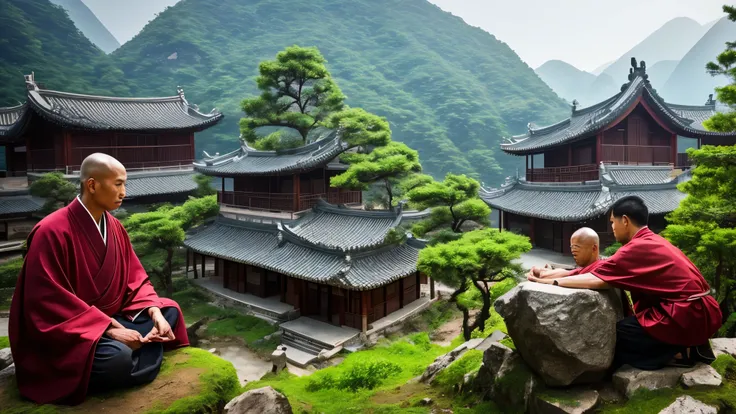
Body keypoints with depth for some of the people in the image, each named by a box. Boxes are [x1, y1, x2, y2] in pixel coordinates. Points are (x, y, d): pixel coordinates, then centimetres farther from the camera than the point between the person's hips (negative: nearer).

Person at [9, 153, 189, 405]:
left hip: (108, 317, 8)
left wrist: (156, 314, -13)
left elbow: (134, 278, 6)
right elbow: (48, 302, -23)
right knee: (118, 357, -35)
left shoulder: (114, 226, 3)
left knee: (169, 311, -4)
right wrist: (110, 329, -27)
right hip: (64, 331, -8)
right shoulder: (52, 231, -20)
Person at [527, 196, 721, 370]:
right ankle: (688, 347, 9)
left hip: (686, 316, -10)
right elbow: (603, 268, 13)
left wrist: (551, 282, -15)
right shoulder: (652, 241, 15)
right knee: (625, 325, 19)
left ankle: (679, 353, -5)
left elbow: (598, 280, -23)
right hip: (697, 312, 10)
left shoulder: (640, 247, -15)